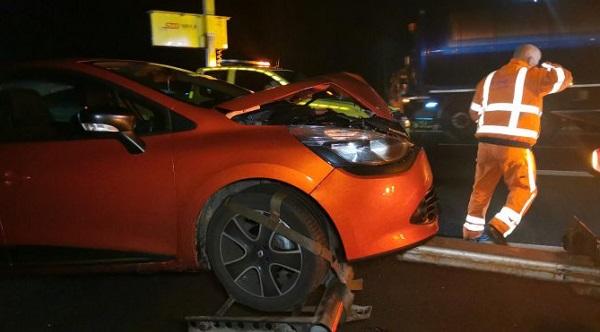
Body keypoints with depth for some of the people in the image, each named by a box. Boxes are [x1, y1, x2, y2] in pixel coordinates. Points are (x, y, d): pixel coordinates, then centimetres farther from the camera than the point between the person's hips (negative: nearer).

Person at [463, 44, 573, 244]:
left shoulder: (489, 79, 18)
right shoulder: (532, 76, 2)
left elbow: (474, 113, 19)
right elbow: (564, 78, 13)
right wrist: (548, 67, 29)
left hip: (486, 141, 6)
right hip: (514, 144, -5)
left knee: (482, 188, 12)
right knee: (525, 189, 7)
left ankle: (471, 232, 15)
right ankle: (498, 227, -8)